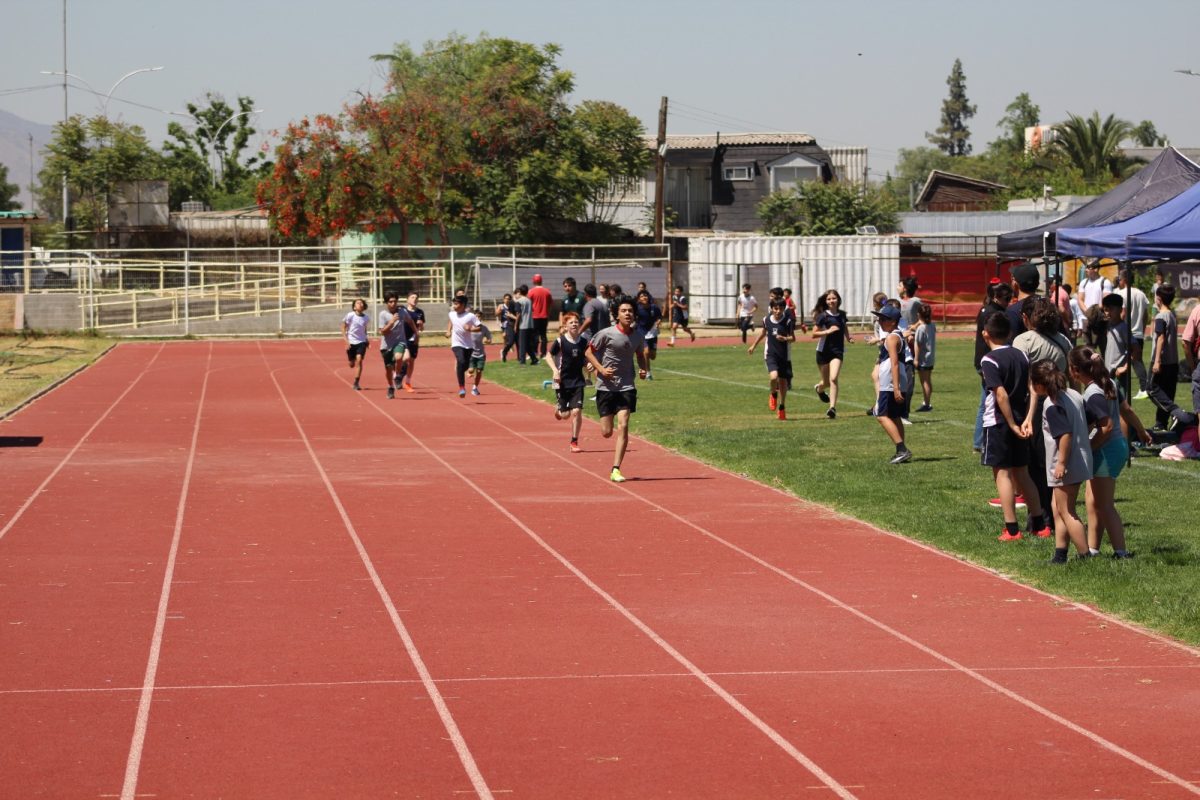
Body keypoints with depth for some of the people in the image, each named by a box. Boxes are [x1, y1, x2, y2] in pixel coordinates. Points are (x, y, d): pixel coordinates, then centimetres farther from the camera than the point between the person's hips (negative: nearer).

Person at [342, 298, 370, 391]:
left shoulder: (366, 317, 0)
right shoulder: (350, 316, -10)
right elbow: (343, 328, -6)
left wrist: (366, 339, 14)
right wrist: (346, 341, -13)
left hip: (361, 342, 1)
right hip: (351, 342, -1)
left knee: (359, 360, -17)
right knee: (352, 363, 7)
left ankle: (356, 383, -14)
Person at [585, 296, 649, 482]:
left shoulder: (637, 335, 4)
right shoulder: (606, 334, -10)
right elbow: (588, 352, -1)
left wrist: (643, 369, 2)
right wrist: (601, 369, -16)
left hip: (627, 387, 2)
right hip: (606, 387, -2)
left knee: (622, 426, -13)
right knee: (607, 432, 1)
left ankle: (616, 470, -10)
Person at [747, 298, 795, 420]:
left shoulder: (788, 321, -9)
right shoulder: (766, 320, -1)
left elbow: (793, 338, -6)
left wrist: (785, 338, -28)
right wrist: (754, 345, 28)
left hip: (784, 355, 0)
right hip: (771, 354, 0)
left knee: (783, 380, 8)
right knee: (774, 377, -23)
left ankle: (782, 407, 26)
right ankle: (774, 395, 9)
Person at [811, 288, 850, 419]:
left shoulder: (842, 315, 5)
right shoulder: (823, 316, -7)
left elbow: (845, 328, 25)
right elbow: (814, 334, -9)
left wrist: (848, 337, 5)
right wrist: (828, 331, -22)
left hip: (838, 351, 2)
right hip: (824, 351, -2)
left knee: (833, 379, -17)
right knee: (827, 381, 10)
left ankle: (832, 407, -19)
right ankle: (819, 388, 48)